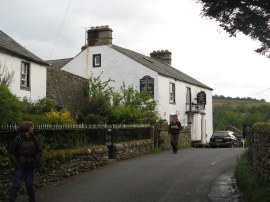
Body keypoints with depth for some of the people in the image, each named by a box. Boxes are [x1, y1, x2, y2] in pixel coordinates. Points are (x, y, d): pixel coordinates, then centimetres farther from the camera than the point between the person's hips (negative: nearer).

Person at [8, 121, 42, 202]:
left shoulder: (33, 139, 2)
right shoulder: (18, 139, -10)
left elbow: (39, 150, 12)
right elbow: (11, 152, -4)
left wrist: (37, 160, 0)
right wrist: (15, 163, -11)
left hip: (30, 166, 3)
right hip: (20, 166, -3)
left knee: (30, 185, 11)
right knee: (16, 184, -3)